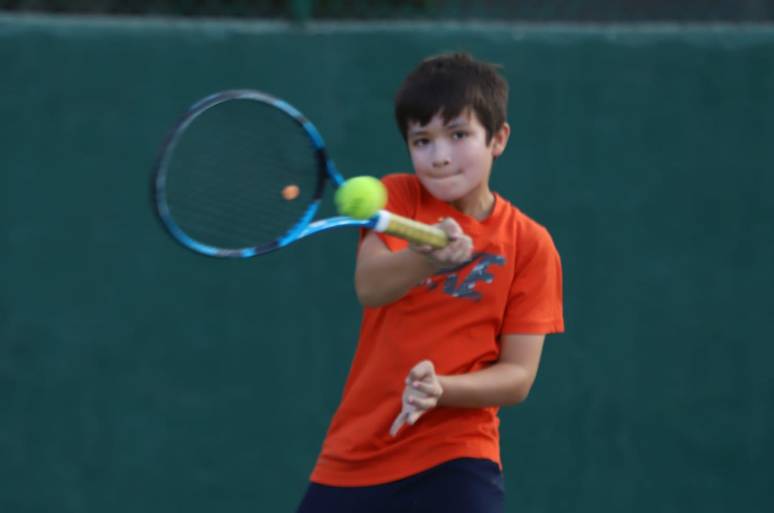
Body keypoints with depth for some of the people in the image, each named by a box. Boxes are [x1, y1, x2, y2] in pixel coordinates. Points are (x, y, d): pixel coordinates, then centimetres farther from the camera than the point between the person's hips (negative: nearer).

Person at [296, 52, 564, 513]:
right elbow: (369, 286, -21)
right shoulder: (398, 198, -1)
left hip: (454, 460, -3)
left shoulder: (530, 245, -3)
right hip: (353, 457, 3)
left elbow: (517, 376, -7)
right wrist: (428, 258, -43)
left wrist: (440, 389, -26)